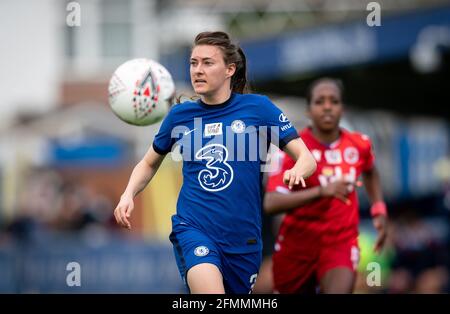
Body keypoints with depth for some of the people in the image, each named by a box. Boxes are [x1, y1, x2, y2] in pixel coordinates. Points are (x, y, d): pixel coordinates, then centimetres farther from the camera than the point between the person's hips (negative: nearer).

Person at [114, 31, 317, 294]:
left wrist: (296, 172, -26)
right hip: (193, 229, -1)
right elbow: (149, 163, 21)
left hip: (243, 238, 1)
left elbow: (307, 159, -2)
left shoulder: (257, 107, -2)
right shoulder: (180, 115, 5)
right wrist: (128, 195, 2)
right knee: (211, 291, -30)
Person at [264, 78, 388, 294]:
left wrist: (379, 211, 13)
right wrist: (321, 190, -38)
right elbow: (270, 203, -27)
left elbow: (370, 173, 26)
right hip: (297, 242, -1)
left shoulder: (359, 145, 0)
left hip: (341, 243, 1)